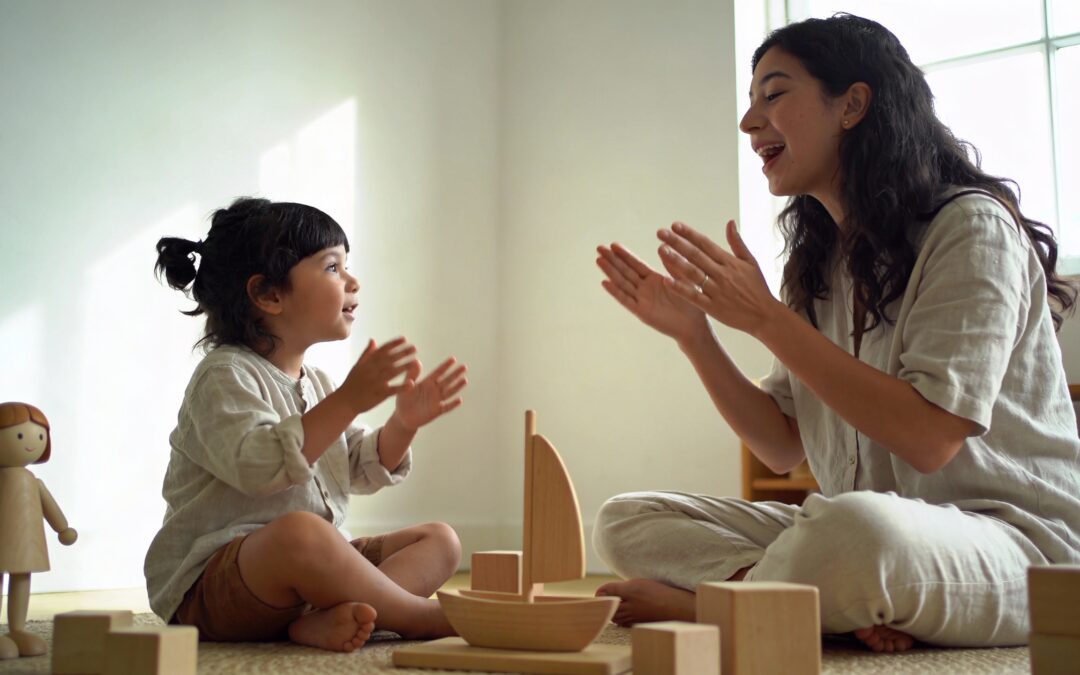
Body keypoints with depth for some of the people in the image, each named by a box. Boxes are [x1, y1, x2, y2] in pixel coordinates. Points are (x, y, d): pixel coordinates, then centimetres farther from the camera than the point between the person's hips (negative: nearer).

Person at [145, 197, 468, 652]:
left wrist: (404, 422, -2)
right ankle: (425, 617, -22)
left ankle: (330, 618, -25)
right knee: (299, 531, -41)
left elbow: (362, 471, 17)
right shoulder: (225, 375, -12)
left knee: (440, 540, 4)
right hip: (209, 581, -9)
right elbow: (258, 465, -29)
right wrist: (348, 402, -33)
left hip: (310, 566, 10)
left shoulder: (315, 382, 15)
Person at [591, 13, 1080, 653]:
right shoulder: (816, 265, 12)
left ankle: (705, 601, -11)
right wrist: (693, 332, -2)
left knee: (857, 527, -41)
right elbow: (784, 449, 9)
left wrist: (766, 319, -20)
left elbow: (930, 441, -21)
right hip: (849, 531, 7)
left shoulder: (970, 225, -10)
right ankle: (854, 604, -20)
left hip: (1015, 537, -7)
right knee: (625, 521, -3)